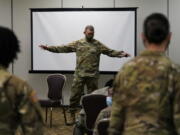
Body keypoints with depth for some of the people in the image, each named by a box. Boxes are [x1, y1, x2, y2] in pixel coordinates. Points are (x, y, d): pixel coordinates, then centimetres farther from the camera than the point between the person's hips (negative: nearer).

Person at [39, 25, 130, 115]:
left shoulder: (98, 44, 4)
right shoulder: (78, 43, 5)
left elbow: (110, 52, 1)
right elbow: (64, 48, 2)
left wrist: (122, 54, -14)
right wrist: (48, 48, -5)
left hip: (93, 75, 0)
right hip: (79, 74, 0)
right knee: (75, 95, 1)